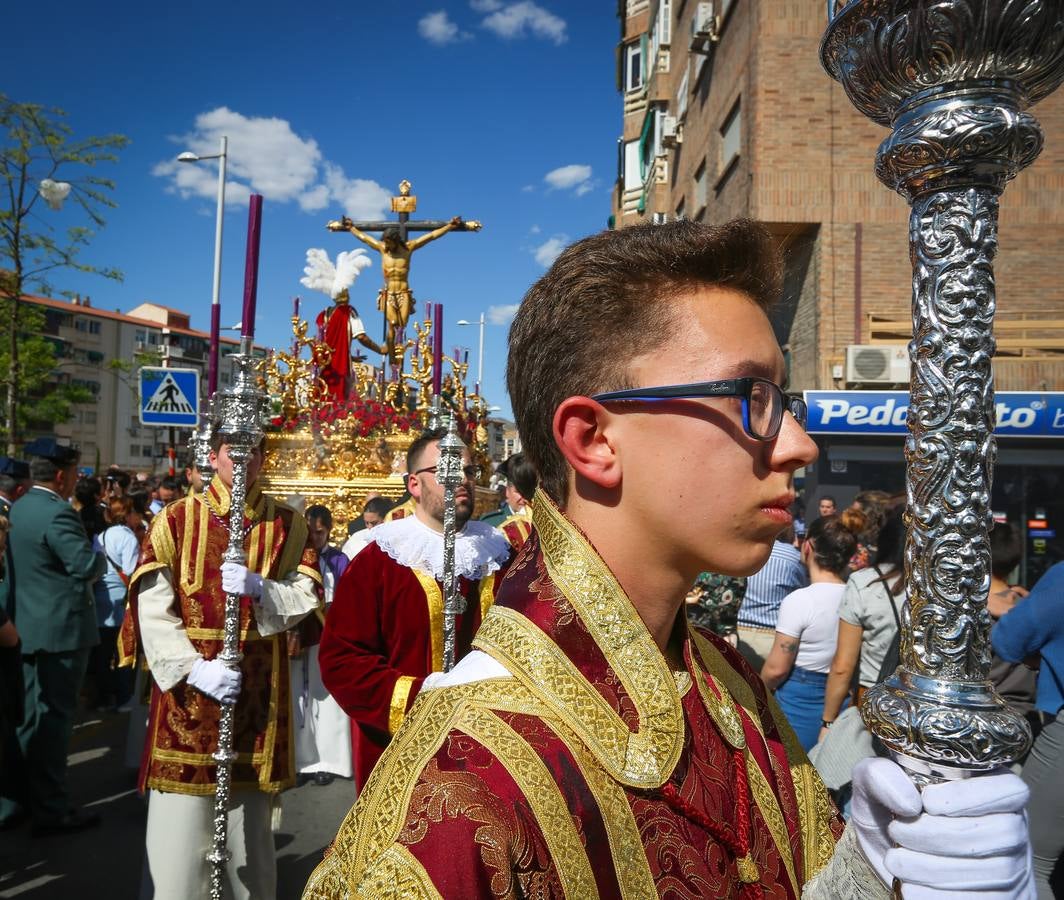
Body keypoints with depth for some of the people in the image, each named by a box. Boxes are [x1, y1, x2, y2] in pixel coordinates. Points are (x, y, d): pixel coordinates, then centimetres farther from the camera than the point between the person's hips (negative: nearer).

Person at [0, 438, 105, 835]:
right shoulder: (57, 514, -20)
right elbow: (89, 566, -25)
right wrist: (98, 555, -5)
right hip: (61, 630, -9)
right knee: (53, 718, 0)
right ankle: (51, 809, 9)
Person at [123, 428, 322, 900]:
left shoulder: (288, 525, 6)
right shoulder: (177, 519, 0)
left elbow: (306, 596, -4)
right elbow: (152, 607, -8)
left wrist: (259, 587, -23)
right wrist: (195, 668, -19)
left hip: (258, 687, 2)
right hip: (188, 687, -1)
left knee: (251, 822, 11)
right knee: (180, 825, 2)